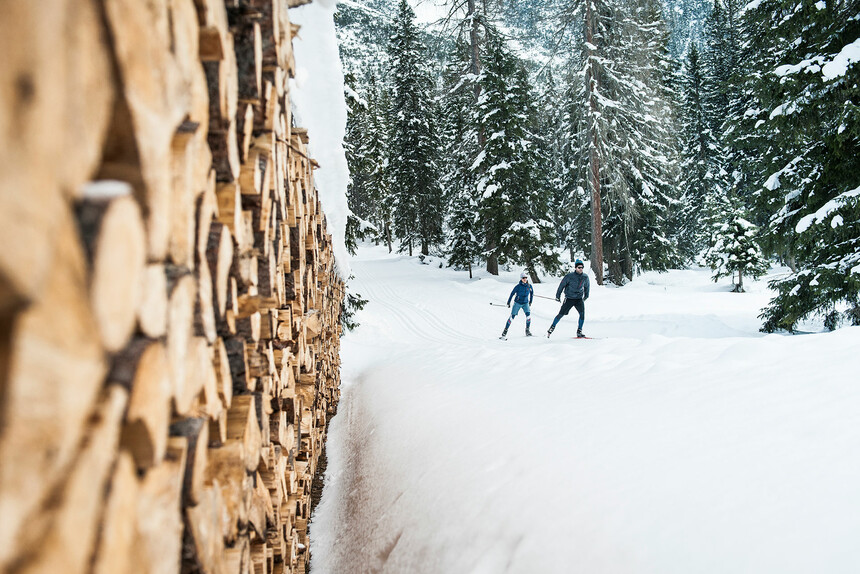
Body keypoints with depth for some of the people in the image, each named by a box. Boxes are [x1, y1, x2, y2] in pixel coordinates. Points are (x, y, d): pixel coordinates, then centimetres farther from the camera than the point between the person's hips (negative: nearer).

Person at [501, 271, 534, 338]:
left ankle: (527, 331, -9)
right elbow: (512, 294, -5)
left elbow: (532, 293, 12)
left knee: (528, 315, -19)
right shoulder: (518, 286, -15)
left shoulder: (529, 286, -6)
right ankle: (505, 330, 10)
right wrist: (508, 303, -2)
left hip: (525, 303, 2)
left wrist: (530, 302, 15)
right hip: (517, 303, -2)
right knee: (512, 316, -3)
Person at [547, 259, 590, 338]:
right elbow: (562, 285, -3)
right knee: (561, 314, -2)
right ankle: (552, 327, 17)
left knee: (582, 313, -16)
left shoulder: (585, 277, -2)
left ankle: (579, 331, -8)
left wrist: (586, 296, 28)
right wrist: (558, 296, 2)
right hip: (569, 298, -3)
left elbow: (586, 287, 18)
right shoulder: (569, 276, -14)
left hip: (579, 298, 3)